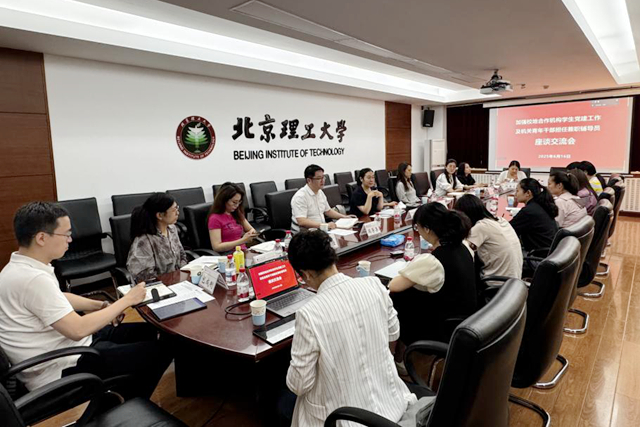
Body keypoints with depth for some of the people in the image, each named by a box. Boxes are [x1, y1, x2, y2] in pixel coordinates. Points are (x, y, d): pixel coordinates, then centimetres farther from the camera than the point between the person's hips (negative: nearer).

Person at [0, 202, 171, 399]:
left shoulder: (21, 267, 2)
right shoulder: (33, 278, -29)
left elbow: (58, 298, 17)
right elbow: (78, 329, -30)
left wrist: (102, 306, 4)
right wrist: (126, 301, -18)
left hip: (63, 344, 10)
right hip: (61, 370, -9)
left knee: (146, 331, 15)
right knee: (160, 351, -6)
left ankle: (126, 398, 29)